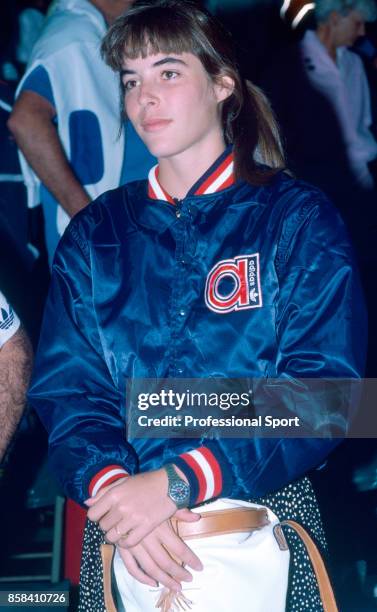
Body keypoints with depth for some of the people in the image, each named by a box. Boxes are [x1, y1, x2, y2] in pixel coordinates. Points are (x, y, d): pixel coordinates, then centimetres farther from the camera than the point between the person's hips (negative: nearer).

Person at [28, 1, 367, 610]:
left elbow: (323, 389, -11)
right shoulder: (94, 234, 8)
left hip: (264, 528, -2)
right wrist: (114, 487, -21)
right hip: (125, 539, 2)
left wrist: (176, 483, -21)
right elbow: (65, 387, 0)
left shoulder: (299, 220, -1)